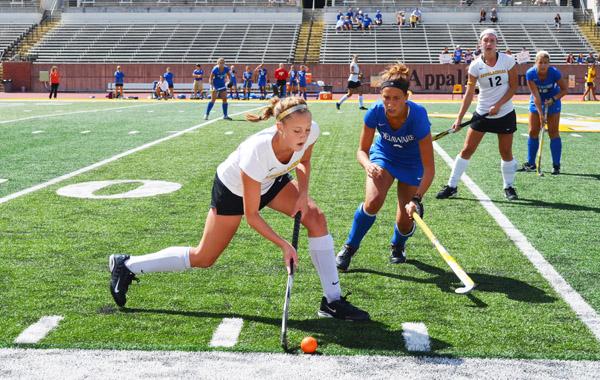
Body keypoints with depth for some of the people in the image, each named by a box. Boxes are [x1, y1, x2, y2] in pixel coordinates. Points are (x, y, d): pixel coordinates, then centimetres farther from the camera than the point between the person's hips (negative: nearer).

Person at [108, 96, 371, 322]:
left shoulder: (310, 131, -29)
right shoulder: (257, 151, -43)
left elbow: (303, 162, 0)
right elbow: (251, 215, -30)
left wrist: (303, 193, -16)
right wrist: (284, 245, -30)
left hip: (271, 181, 5)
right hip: (233, 189, -5)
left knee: (316, 218, -16)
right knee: (204, 258, 4)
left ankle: (332, 301, -7)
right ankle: (127, 266, 23)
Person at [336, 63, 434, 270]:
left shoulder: (418, 115, -35)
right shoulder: (375, 112, -28)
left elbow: (429, 168, -32)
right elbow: (362, 150, -14)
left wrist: (416, 199, -44)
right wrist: (368, 165, -38)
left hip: (412, 163, -1)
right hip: (383, 155, 1)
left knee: (405, 222, -7)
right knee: (373, 201, -26)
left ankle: (397, 246, 32)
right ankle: (349, 248, -2)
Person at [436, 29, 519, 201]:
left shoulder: (507, 61, -6)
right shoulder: (475, 66, -6)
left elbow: (513, 86, -3)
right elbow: (469, 93, -5)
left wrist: (498, 105, -15)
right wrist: (459, 118, -11)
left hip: (505, 113, 0)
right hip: (482, 114, 0)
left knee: (506, 152, 6)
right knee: (467, 150, 0)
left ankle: (509, 187, 25)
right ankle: (452, 186, 8)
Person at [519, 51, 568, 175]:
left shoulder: (554, 72, -26)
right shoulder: (530, 74, -24)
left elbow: (565, 89, -12)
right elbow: (536, 95, -24)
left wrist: (553, 99, -27)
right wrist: (540, 114, -28)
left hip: (552, 102, -2)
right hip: (536, 103, 2)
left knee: (553, 132, -4)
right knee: (533, 132, 2)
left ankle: (556, 165, 1)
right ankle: (530, 163, 12)